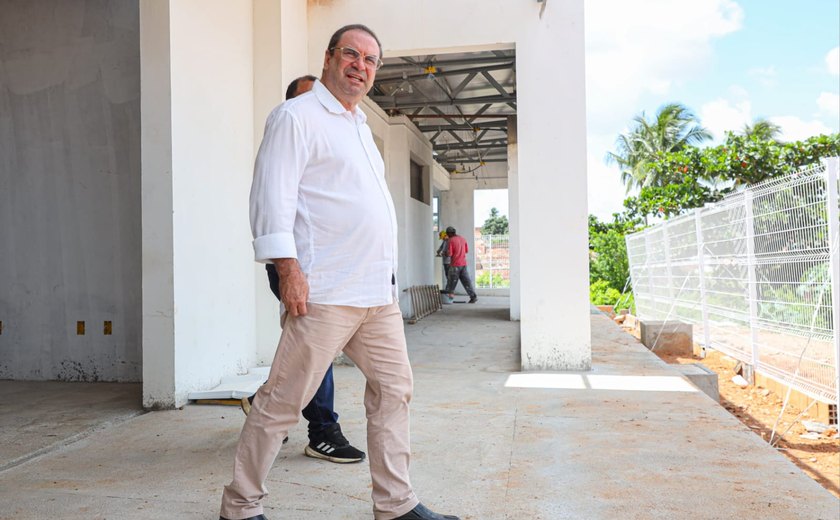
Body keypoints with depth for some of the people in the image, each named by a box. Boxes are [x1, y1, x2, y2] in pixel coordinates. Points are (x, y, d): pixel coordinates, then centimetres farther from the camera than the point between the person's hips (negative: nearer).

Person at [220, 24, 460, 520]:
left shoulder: (360, 125, 23)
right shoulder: (296, 116, -2)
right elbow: (272, 195, -12)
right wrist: (289, 268, -20)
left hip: (379, 291, 9)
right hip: (326, 292, -9)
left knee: (394, 387, 10)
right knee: (283, 400, -2)